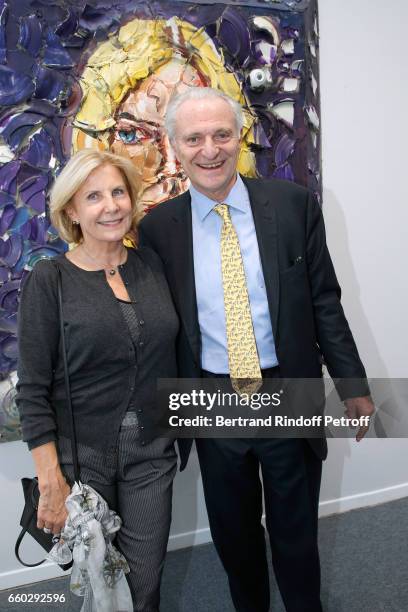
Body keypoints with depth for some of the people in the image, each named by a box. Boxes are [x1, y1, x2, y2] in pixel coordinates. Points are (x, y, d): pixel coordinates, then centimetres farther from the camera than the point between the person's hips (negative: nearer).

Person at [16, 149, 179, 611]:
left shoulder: (151, 264, 1)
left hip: (152, 452, 3)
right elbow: (32, 393, -11)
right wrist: (51, 484, -12)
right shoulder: (49, 280, -10)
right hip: (81, 455, -3)